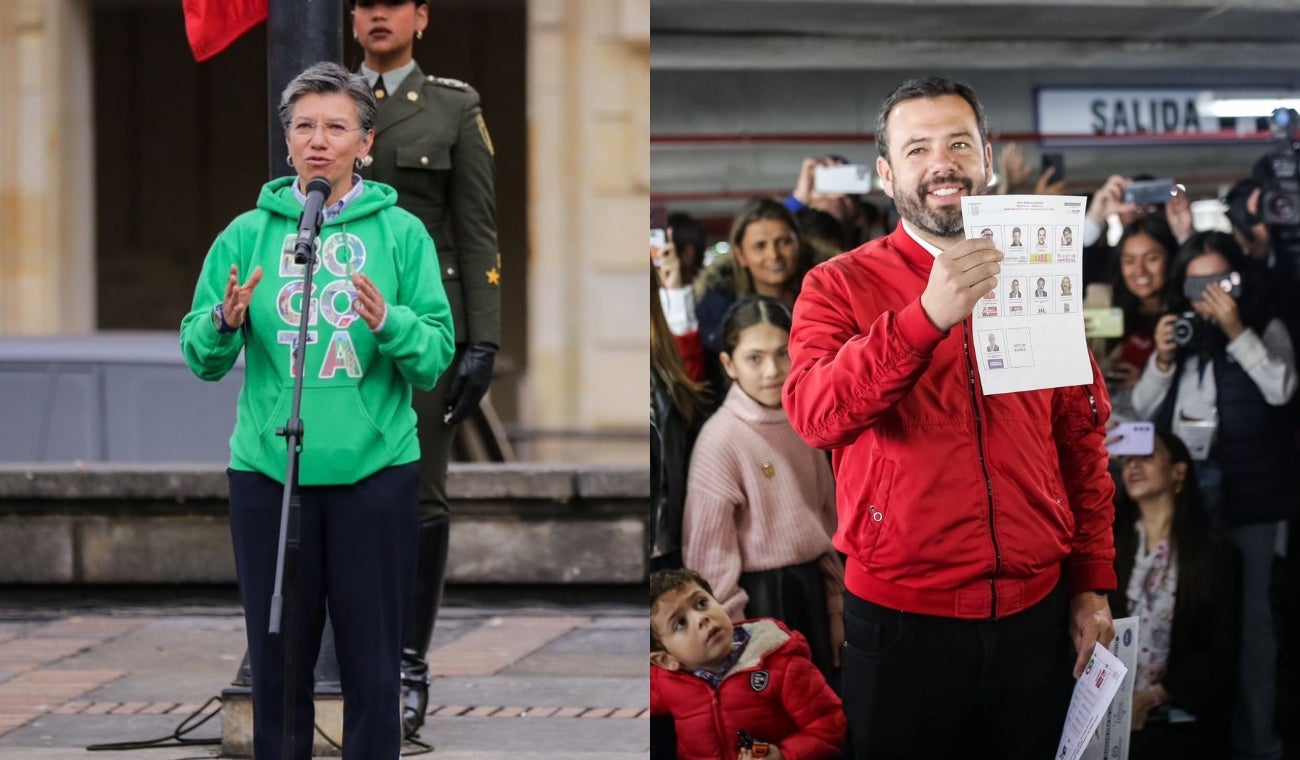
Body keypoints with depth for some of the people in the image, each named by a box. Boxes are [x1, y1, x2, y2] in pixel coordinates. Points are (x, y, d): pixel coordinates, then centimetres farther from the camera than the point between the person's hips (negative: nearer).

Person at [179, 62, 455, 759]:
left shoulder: (401, 233, 1)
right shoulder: (248, 234, 5)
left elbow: (436, 360, -4)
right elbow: (201, 359, 5)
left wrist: (390, 322, -23)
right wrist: (225, 322, -16)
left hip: (374, 470, -1)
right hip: (267, 472, 1)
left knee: (373, 668, 4)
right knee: (277, 662, 8)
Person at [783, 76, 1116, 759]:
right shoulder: (841, 285, -2)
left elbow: (1082, 442, 12)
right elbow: (814, 413, -20)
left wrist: (1093, 585, 8)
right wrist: (927, 316, -31)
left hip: (1035, 617, 3)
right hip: (901, 620, -3)